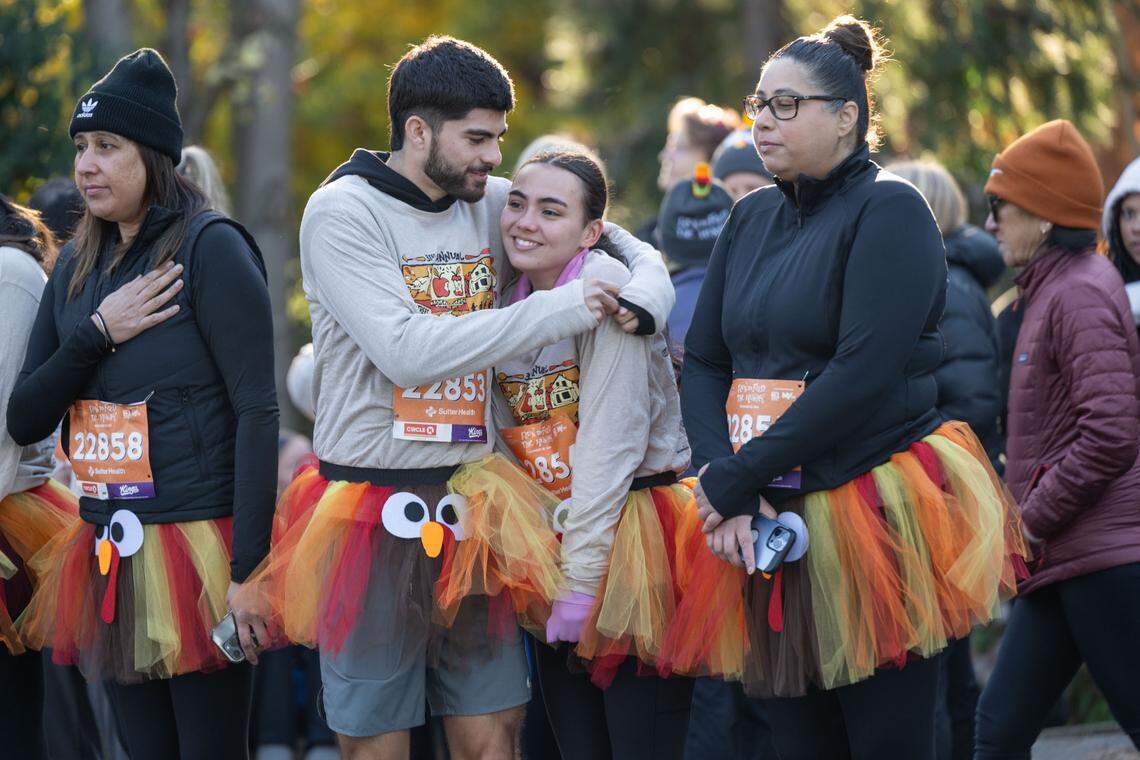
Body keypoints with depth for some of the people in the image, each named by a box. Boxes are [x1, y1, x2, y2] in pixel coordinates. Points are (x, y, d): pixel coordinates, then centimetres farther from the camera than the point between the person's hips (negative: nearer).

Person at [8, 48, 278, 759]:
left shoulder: (208, 246, -9)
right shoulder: (79, 266, 12)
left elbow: (257, 409, -14)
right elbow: (24, 421, 9)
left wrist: (248, 567, -20)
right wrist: (97, 334, -8)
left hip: (198, 548, -7)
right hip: (110, 560, 7)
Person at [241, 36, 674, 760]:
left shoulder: (492, 205, 6)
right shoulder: (343, 211, -9)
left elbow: (632, 251, 16)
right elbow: (406, 349, -21)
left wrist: (641, 302, -9)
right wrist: (557, 312, -19)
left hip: (470, 502, 5)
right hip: (373, 509, -5)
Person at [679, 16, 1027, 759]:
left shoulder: (888, 210, -7)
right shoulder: (752, 218, 14)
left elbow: (863, 374, -18)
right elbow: (703, 363, 8)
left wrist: (734, 480, -16)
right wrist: (729, 495, -9)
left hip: (877, 528, -6)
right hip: (772, 529, 6)